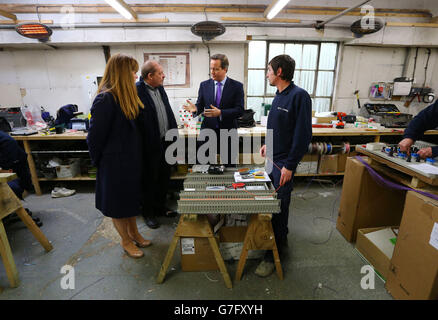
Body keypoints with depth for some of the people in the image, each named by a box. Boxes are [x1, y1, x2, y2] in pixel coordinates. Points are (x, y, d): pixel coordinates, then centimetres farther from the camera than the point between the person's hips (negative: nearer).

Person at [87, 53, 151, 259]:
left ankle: (133, 233, 40)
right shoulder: (106, 99, -21)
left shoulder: (127, 96, 6)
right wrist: (99, 162, -5)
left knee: (131, 198, 21)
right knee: (118, 202, 10)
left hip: (131, 158, 8)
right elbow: (95, 135, -17)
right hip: (115, 162, -8)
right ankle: (126, 240, 30)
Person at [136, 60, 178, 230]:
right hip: (150, 146, -8)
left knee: (164, 177, 19)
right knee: (150, 180, 9)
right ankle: (148, 212, 29)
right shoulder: (137, 91, -18)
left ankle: (160, 207, 39)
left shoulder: (160, 88, 9)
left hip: (165, 142, 8)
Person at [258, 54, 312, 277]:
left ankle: (272, 256, 17)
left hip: (284, 162, -9)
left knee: (279, 207, 1)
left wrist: (289, 166, -21)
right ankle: (281, 238, 40)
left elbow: (303, 134, -21)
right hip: (273, 158, 9)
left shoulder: (299, 96, -18)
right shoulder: (279, 95, 10)